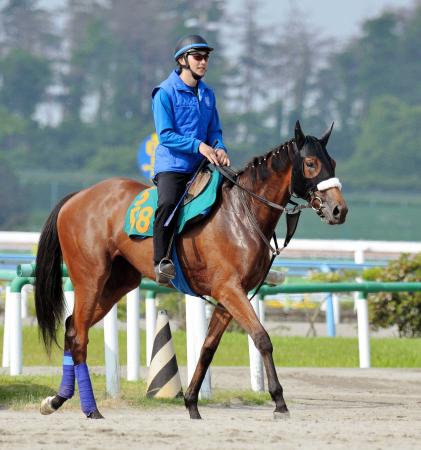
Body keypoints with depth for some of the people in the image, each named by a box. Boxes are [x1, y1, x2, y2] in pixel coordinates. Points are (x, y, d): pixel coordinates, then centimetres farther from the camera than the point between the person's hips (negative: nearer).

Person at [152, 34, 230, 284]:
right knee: (168, 203, -33)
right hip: (172, 165, -7)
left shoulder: (207, 94, 14)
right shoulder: (166, 92, -6)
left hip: (201, 166, 7)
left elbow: (215, 131, 18)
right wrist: (198, 145, -22)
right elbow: (165, 135, -12)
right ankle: (162, 261, -30)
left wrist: (219, 148, -6)